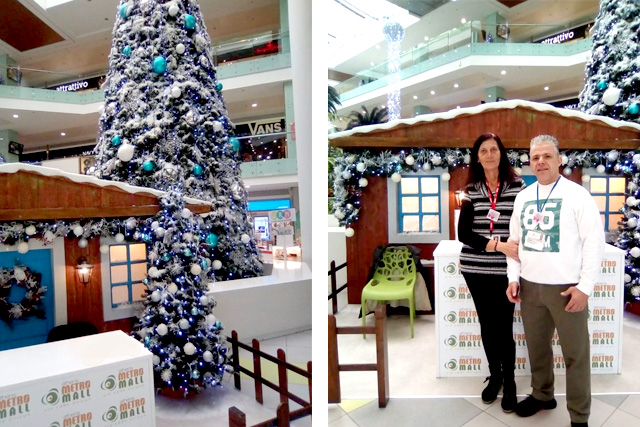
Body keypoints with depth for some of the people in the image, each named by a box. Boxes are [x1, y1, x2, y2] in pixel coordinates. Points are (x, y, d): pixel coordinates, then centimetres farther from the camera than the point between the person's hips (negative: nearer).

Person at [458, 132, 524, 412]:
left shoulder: (517, 186, 0)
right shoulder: (471, 190, 2)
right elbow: (463, 234, -6)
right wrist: (498, 245, -18)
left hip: (504, 270, -2)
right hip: (475, 268, 2)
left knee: (503, 327, 3)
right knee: (487, 325, 14)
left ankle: (509, 382, 26)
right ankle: (494, 375, 34)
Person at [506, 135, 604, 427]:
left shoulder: (577, 195, -7)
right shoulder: (522, 197, 8)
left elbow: (594, 242, -9)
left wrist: (585, 287, -13)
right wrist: (513, 277, 5)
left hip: (566, 287, -4)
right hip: (530, 286, 5)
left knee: (575, 353, 7)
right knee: (536, 346, 17)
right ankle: (542, 395, 38)